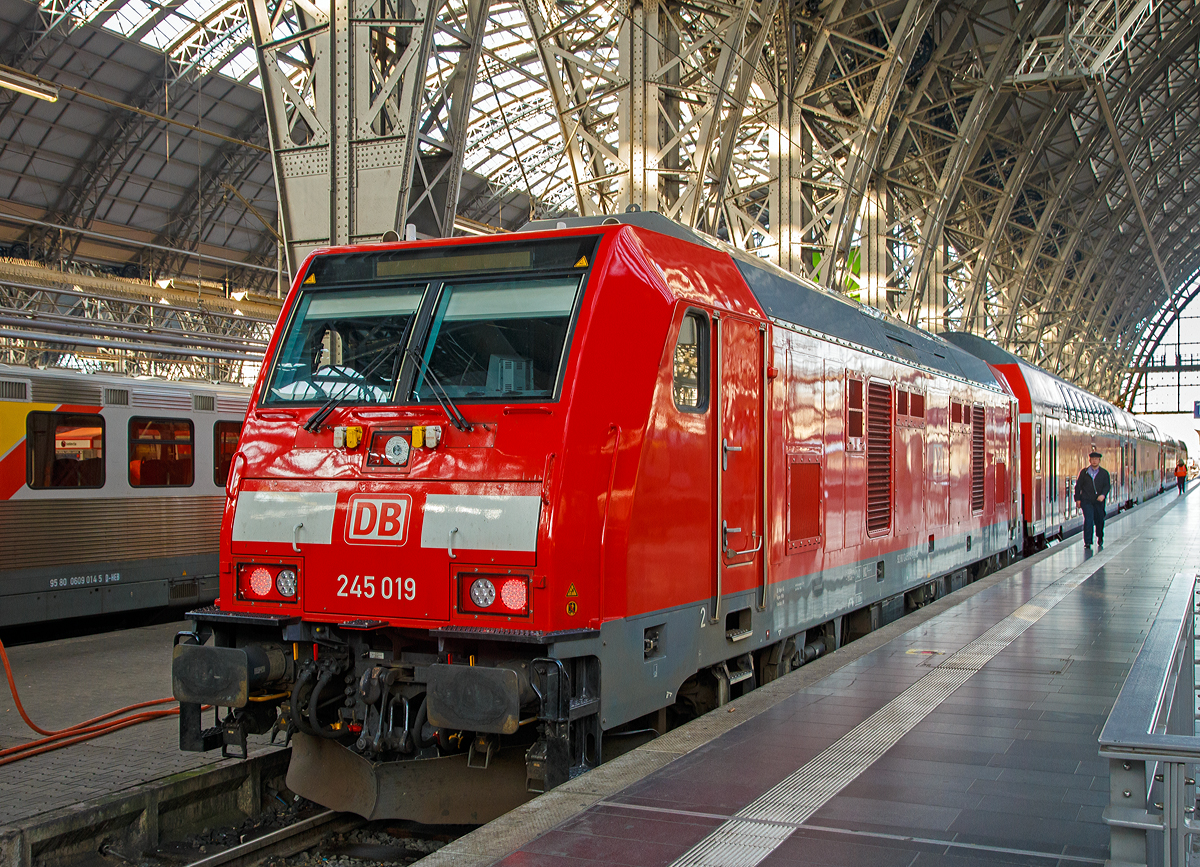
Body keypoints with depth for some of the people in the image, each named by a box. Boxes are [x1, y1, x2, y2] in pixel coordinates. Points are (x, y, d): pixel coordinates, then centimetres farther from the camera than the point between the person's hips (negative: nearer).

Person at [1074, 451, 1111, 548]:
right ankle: (1087, 542, -9)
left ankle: (1100, 538, 34)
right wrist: (1077, 499, 0)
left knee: (1099, 520, 9)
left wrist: (1103, 494, -19)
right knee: (1088, 520, -12)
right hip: (1086, 500, -1)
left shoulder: (1104, 473, 9)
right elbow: (1078, 485, 8)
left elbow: (1107, 485, 1)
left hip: (1099, 501, 1)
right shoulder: (1084, 472, 8)